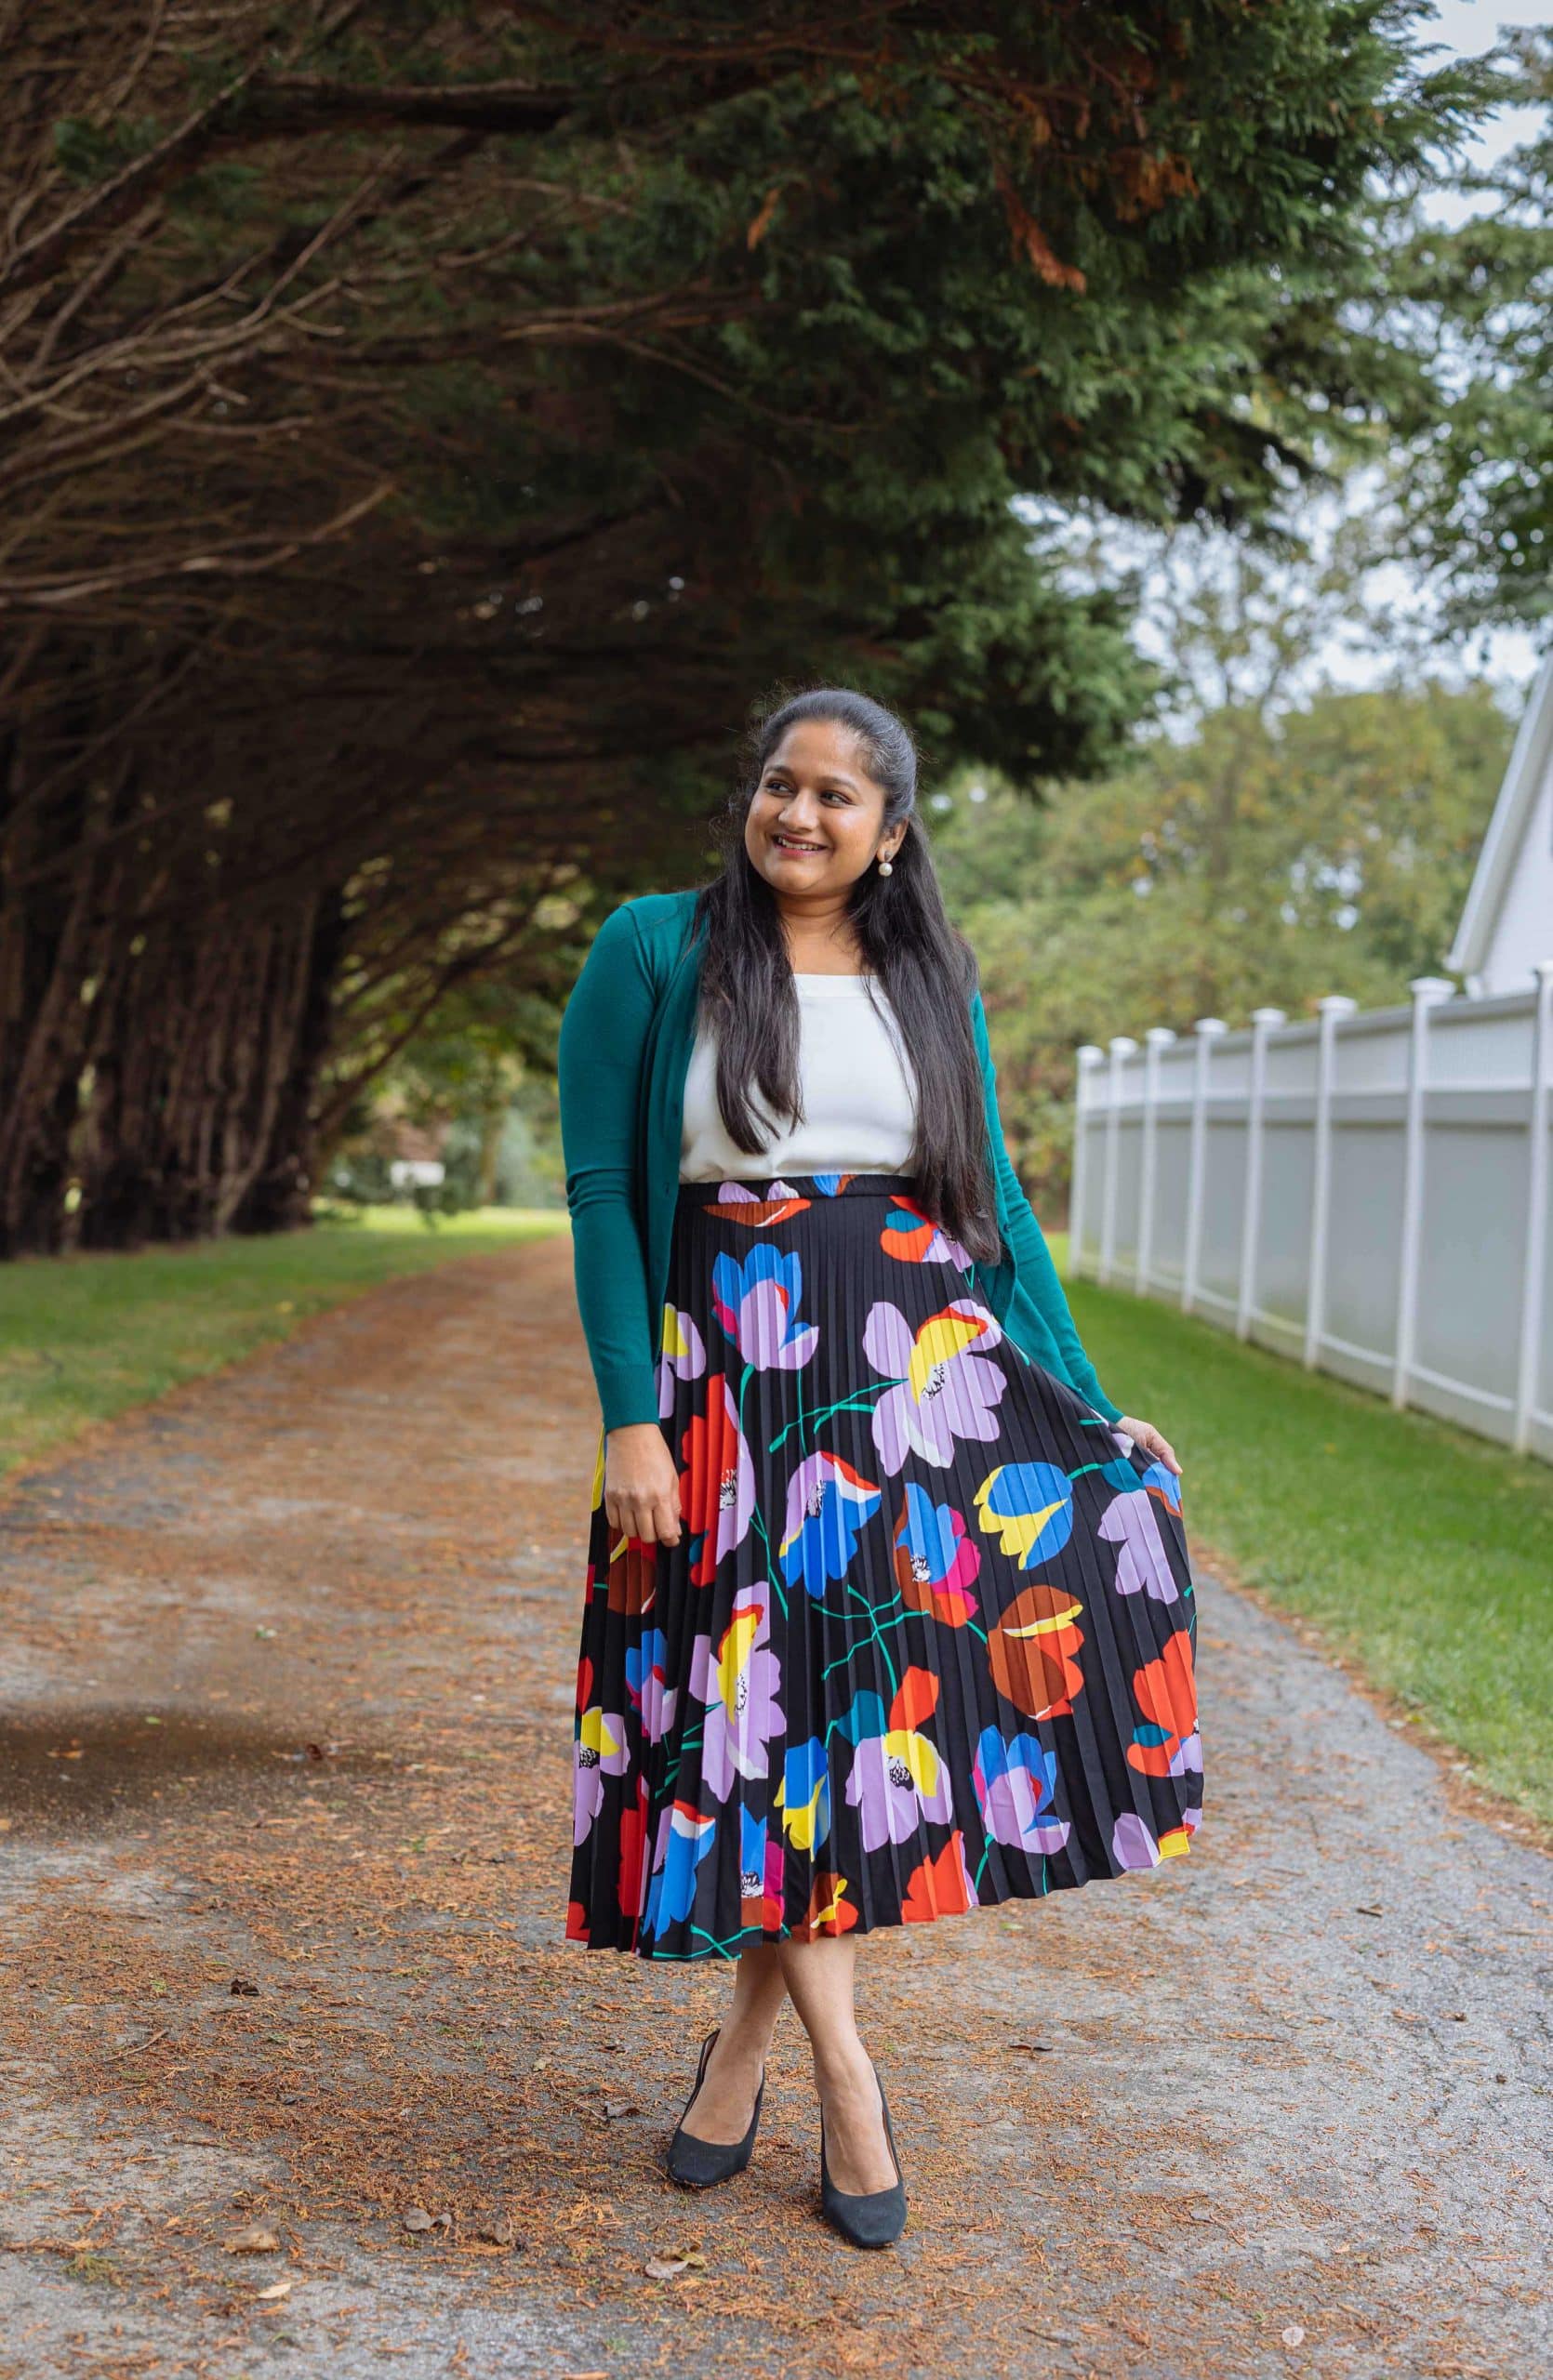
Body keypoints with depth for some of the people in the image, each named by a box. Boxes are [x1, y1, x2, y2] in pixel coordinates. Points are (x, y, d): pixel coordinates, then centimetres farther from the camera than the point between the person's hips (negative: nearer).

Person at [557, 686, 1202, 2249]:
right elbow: (602, 1187, -2)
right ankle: (842, 2068, 9)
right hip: (731, 1384, -2)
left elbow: (994, 1198, 13)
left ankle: (749, 2032, 9)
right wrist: (629, 1418, -10)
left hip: (929, 1364, 3)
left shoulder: (934, 978, 12)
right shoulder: (655, 951, 2)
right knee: (766, 1692, -4)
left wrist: (1083, 1405, 9)